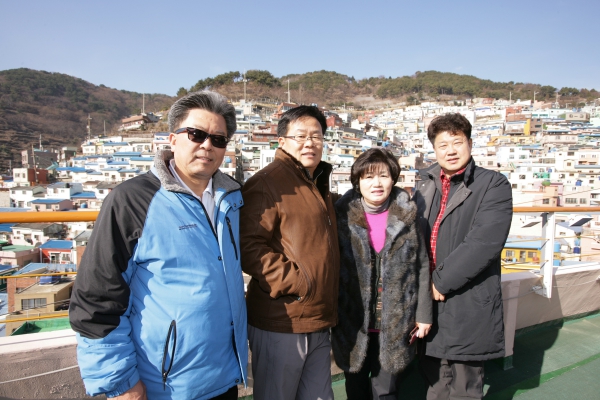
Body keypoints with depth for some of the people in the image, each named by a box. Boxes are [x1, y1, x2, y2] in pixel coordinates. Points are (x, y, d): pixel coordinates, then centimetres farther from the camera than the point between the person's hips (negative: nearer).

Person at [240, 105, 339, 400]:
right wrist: (294, 281, -20)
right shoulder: (267, 182, -13)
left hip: (319, 324, 8)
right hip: (280, 324, -8)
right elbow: (249, 247, -21)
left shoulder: (318, 184, 15)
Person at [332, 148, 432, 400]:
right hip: (353, 323, 0)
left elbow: (422, 266, 1)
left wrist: (424, 313, 2)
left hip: (394, 323, 0)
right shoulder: (343, 216, -7)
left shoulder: (407, 215, -4)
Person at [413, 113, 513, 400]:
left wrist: (442, 281, -16)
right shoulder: (427, 185, 11)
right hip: (428, 300, 5)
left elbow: (485, 241, -18)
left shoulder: (493, 185, -6)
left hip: (468, 305, -5)